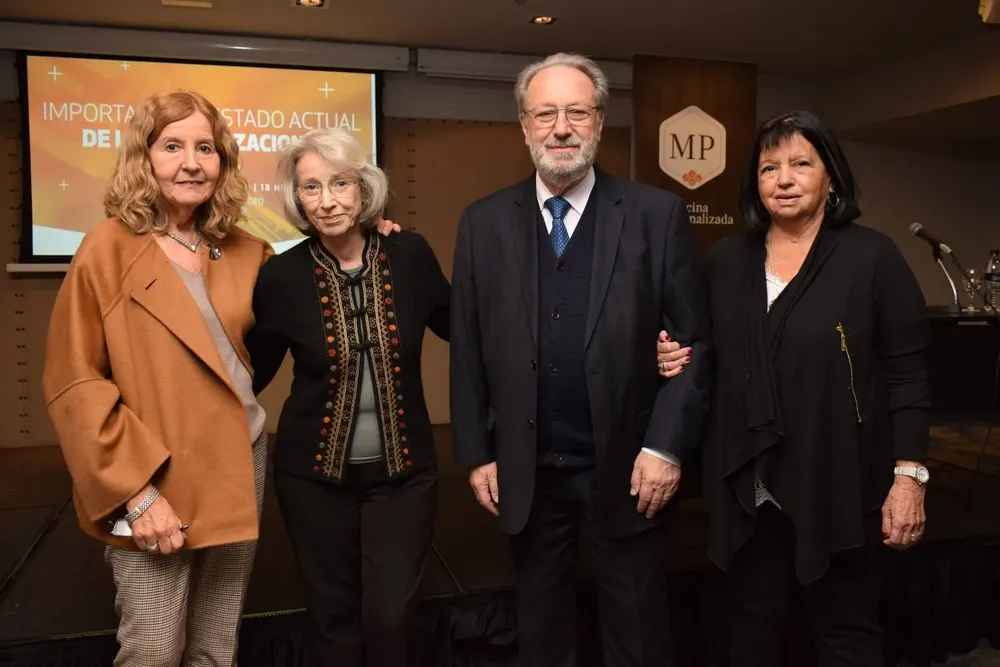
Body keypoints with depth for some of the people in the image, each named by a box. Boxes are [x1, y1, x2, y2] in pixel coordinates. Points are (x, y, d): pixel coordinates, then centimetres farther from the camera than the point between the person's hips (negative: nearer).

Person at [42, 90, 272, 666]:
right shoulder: (108, 249, -8)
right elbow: (74, 385, -10)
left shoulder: (245, 251, 5)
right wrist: (135, 489, -15)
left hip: (240, 465, 5)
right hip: (152, 487, -4)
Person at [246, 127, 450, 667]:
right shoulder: (282, 274, -9)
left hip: (403, 470, 0)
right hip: (312, 474, 0)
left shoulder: (410, 255, -7)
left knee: (389, 618, 4)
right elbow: (254, 371, 2)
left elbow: (456, 325, 10)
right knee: (332, 618, 14)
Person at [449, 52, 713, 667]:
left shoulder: (659, 214, -4)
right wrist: (477, 454, 2)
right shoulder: (484, 222, 1)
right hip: (526, 472, 2)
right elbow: (468, 350, 4)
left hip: (627, 468, -1)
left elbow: (694, 340, -4)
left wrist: (666, 447, -10)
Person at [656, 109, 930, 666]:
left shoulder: (872, 256, -5)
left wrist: (909, 476, -12)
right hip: (749, 485, 4)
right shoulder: (726, 260, 6)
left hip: (841, 485, -3)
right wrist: (680, 360, -6)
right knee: (753, 620, 17)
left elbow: (908, 374, -7)